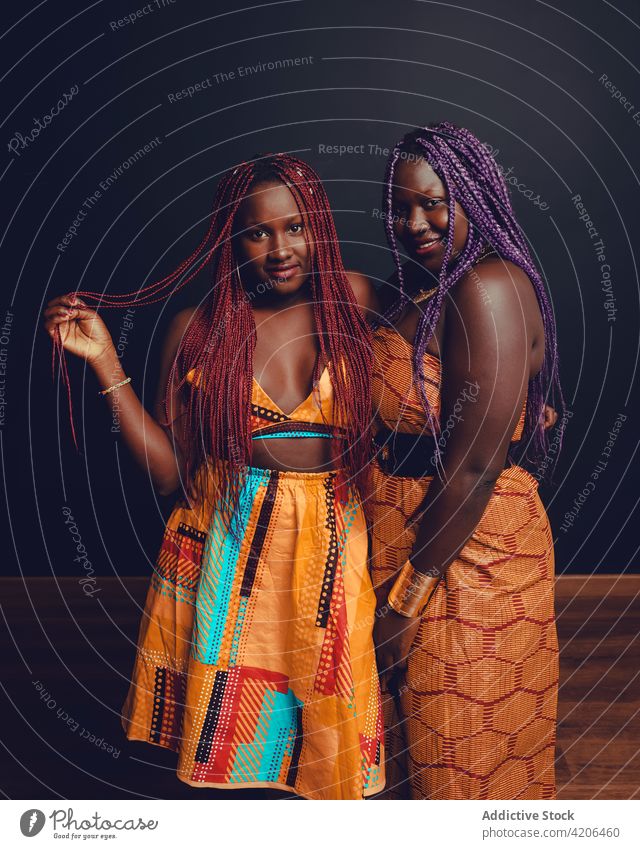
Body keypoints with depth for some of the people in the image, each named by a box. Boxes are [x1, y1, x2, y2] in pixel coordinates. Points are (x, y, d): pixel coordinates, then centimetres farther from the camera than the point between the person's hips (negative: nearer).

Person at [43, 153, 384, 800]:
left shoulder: (353, 301, 1)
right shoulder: (198, 332, 0)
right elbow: (169, 472, -3)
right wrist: (104, 361, -6)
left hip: (331, 553, 1)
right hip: (226, 556, 0)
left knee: (327, 740, 12)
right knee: (223, 739, 10)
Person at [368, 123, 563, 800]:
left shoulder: (487, 287, -20)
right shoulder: (408, 290, 9)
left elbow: (473, 464, -23)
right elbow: (393, 422, 8)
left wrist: (408, 596, -17)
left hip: (466, 549, -8)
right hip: (402, 535, 8)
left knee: (462, 760, 13)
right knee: (414, 744, 25)